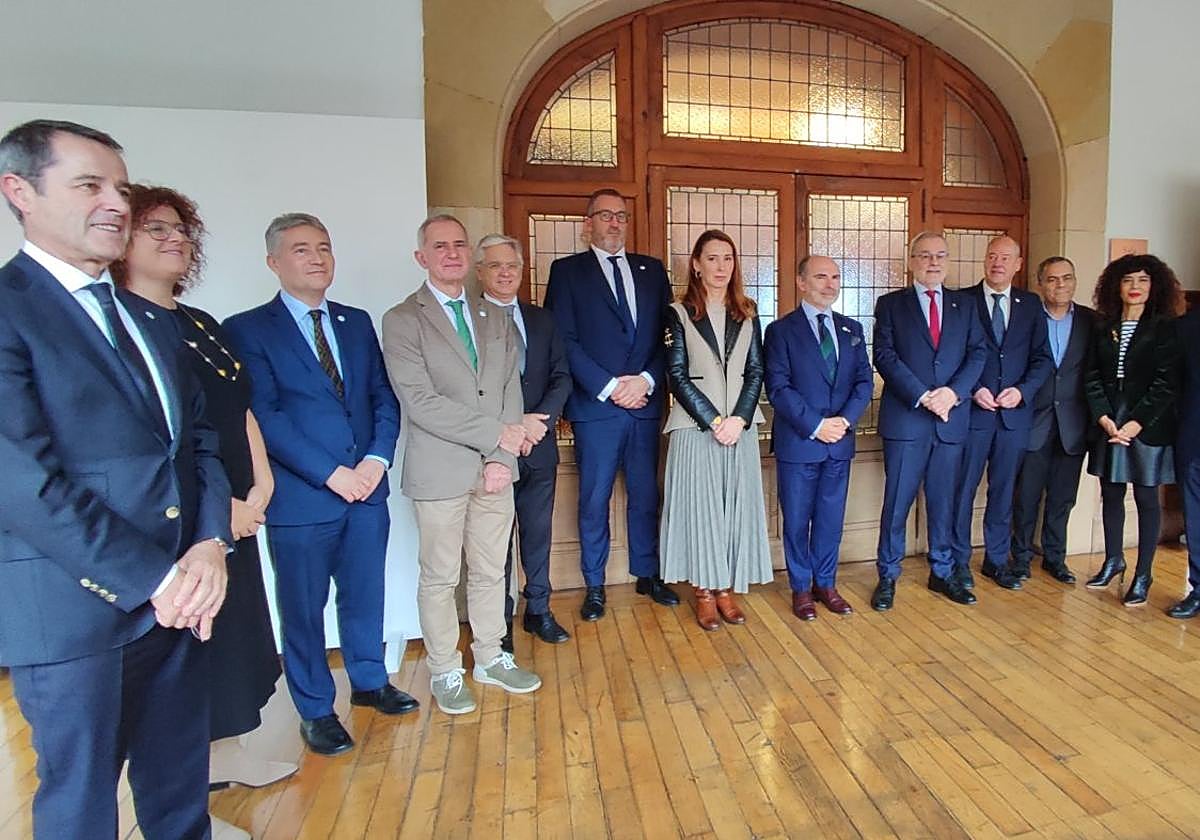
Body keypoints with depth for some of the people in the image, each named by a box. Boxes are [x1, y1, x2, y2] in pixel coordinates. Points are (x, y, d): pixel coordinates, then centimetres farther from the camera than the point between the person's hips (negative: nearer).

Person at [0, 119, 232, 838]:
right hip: (73, 610, -5)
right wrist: (156, 579, -17)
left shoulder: (151, 320, 13)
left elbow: (201, 439, 9)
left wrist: (210, 544, -7)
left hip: (177, 601, 6)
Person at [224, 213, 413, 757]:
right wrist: (331, 473, -17)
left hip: (366, 487, 5)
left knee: (365, 594, 18)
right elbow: (265, 416, -13)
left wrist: (377, 457, -8)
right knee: (303, 607, 11)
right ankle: (315, 709, 30)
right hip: (300, 497, -4)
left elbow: (383, 397, 8)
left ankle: (369, 681, 39)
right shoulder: (247, 330, -5)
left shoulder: (357, 323, 11)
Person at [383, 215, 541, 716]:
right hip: (440, 471, -4)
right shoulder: (402, 320, -5)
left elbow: (511, 391, 6)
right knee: (439, 577, 9)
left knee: (490, 571, 15)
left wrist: (502, 458, -7)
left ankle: (490, 659, 34)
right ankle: (444, 671, 28)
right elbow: (419, 402, -15)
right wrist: (496, 434, -15)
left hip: (495, 468, 5)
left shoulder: (495, 318, 11)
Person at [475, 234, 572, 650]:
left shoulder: (541, 319, 11)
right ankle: (499, 620, 24)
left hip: (539, 445, 4)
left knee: (538, 532, 14)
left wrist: (538, 421, -11)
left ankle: (538, 610, 30)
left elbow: (561, 377, 5)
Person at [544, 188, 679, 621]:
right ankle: (594, 586, 20)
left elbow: (668, 334, 7)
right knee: (594, 500, 5)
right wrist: (608, 387, -12)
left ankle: (648, 575, 28)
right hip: (595, 406, -3)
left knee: (646, 495, 11)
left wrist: (646, 380, -8)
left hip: (646, 402, 3)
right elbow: (565, 340, -5)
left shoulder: (651, 270, 14)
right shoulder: (567, 270, 4)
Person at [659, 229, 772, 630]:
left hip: (741, 426, 3)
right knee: (699, 506, 0)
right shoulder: (679, 314, 2)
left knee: (737, 505, 5)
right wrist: (713, 421, -11)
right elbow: (677, 375, -4)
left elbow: (755, 371, 6)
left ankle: (726, 589, 18)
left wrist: (738, 419, -9)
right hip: (695, 427, -3)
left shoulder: (747, 314, 12)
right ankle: (705, 592, 13)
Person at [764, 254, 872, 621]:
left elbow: (864, 381, 6)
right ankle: (801, 588, 22)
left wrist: (845, 419, -10)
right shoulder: (781, 330, -3)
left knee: (831, 519, 13)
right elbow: (778, 388, -11)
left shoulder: (852, 329, 12)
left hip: (840, 440, 4)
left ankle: (826, 584, 28)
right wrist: (815, 425, -16)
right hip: (797, 442, -4)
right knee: (797, 520, 7)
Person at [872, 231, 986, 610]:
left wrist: (954, 391, -12)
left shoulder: (964, 304, 14)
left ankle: (942, 572, 26)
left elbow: (977, 353, 6)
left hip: (952, 418, 3)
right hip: (905, 419, -3)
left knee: (943, 501, 12)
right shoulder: (891, 304, 4)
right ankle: (888, 576, 13)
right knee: (897, 502, 1)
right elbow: (885, 357, -6)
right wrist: (923, 397, -15)